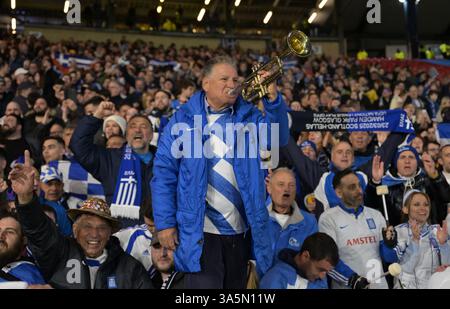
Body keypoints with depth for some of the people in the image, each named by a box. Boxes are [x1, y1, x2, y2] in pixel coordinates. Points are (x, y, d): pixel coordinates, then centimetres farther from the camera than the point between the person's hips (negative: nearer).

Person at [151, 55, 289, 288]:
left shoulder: (249, 117, 9)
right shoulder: (184, 119, 0)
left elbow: (278, 138, -7)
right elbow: (164, 173, -2)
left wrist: (273, 99, -21)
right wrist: (165, 222, -8)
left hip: (239, 233, 4)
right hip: (200, 233, -3)